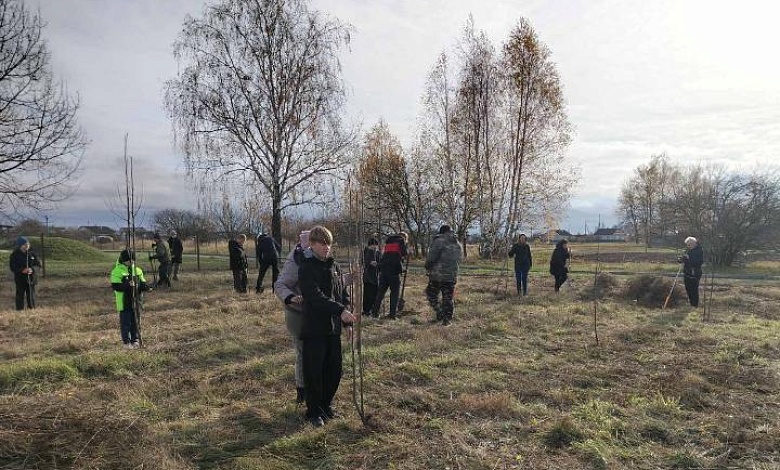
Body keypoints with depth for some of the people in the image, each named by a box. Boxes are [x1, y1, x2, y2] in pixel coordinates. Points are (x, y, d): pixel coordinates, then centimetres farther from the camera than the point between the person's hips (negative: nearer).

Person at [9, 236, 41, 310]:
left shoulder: (31, 254, 6)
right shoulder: (15, 255, -3)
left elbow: (38, 264, 7)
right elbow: (12, 267, -4)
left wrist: (32, 269, -13)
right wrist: (22, 270, -20)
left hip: (31, 278, 3)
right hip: (20, 279, -3)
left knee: (31, 295, 8)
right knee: (20, 295, 0)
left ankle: (32, 308, 17)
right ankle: (20, 310, 7)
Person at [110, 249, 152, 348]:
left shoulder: (137, 270, 10)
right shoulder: (117, 271, -7)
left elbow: (142, 283, 13)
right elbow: (115, 286, -15)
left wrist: (146, 287, -9)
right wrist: (127, 285, -29)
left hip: (135, 301, 5)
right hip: (124, 302, -5)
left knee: (135, 322, 12)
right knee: (125, 322, 3)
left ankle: (135, 340, 23)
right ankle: (126, 342, 13)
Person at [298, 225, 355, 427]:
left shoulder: (333, 266, 11)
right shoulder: (306, 268, -10)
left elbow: (344, 294, 15)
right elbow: (316, 297, -23)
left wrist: (348, 322, 10)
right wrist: (340, 311, -31)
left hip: (334, 328, 6)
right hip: (314, 329, -6)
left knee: (334, 370, 13)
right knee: (314, 372, 2)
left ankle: (326, 404, 31)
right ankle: (313, 411, 18)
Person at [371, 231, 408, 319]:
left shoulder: (388, 240, 24)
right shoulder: (401, 240, 7)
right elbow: (404, 254, 0)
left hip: (383, 267, 6)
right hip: (394, 269, -5)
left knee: (381, 290, 11)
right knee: (395, 292, 2)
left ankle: (375, 312, 10)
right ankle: (393, 314, -2)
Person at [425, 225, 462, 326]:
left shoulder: (439, 241, -8)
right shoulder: (458, 245, 12)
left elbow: (431, 258, -13)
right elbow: (458, 262, 15)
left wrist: (428, 268, 4)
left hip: (437, 275, -5)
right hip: (452, 276, 5)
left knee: (431, 294, 11)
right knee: (448, 298, 12)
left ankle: (440, 313, 3)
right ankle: (447, 319, 13)